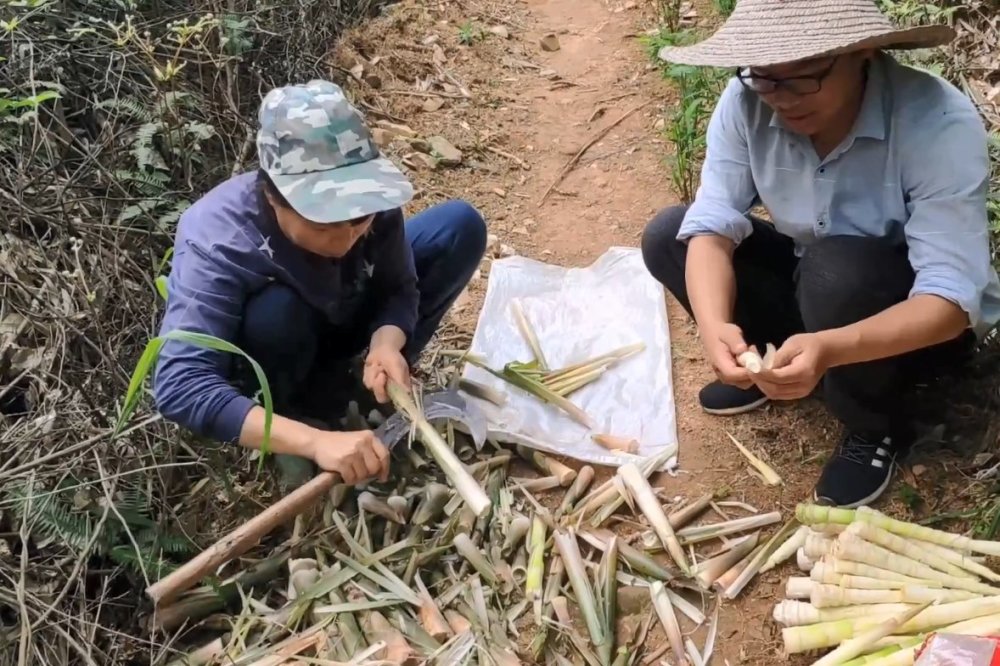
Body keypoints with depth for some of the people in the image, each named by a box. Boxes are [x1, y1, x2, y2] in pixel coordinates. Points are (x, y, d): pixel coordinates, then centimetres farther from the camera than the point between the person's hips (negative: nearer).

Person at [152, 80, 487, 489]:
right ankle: (299, 414, -6)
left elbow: (399, 287, -15)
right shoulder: (217, 245, -39)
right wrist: (314, 441, -55)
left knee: (460, 226, -13)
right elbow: (180, 386, -46)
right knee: (275, 313, -39)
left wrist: (386, 344, -39)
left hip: (339, 318, 4)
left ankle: (369, 383, -5)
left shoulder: (369, 196, -28)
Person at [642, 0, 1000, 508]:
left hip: (922, 321, -4)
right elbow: (713, 225, -22)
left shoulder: (939, 125, -32)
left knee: (838, 272, -37)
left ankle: (876, 429, -7)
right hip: (813, 285, 4)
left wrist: (830, 349, -51)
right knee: (666, 237, -12)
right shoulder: (746, 102, -20)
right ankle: (776, 366, 8)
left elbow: (952, 298, -35)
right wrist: (715, 325, -43)